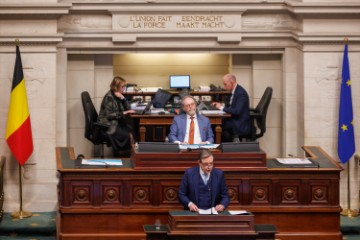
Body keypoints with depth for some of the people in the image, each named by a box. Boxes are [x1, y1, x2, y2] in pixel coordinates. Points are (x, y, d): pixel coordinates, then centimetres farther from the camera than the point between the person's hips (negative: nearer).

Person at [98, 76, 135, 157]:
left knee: (131, 131, -15)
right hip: (107, 124, -8)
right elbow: (109, 115, -20)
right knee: (125, 135, -26)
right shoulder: (109, 97, -15)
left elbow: (128, 108, 7)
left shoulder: (118, 96, 9)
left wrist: (123, 98, -9)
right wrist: (124, 113, -22)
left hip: (116, 122, 8)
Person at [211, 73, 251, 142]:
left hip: (241, 125, -9)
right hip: (236, 120, 9)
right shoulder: (235, 90, 9)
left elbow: (237, 111, -27)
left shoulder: (241, 93, -19)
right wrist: (222, 105, 4)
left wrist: (222, 107, -18)